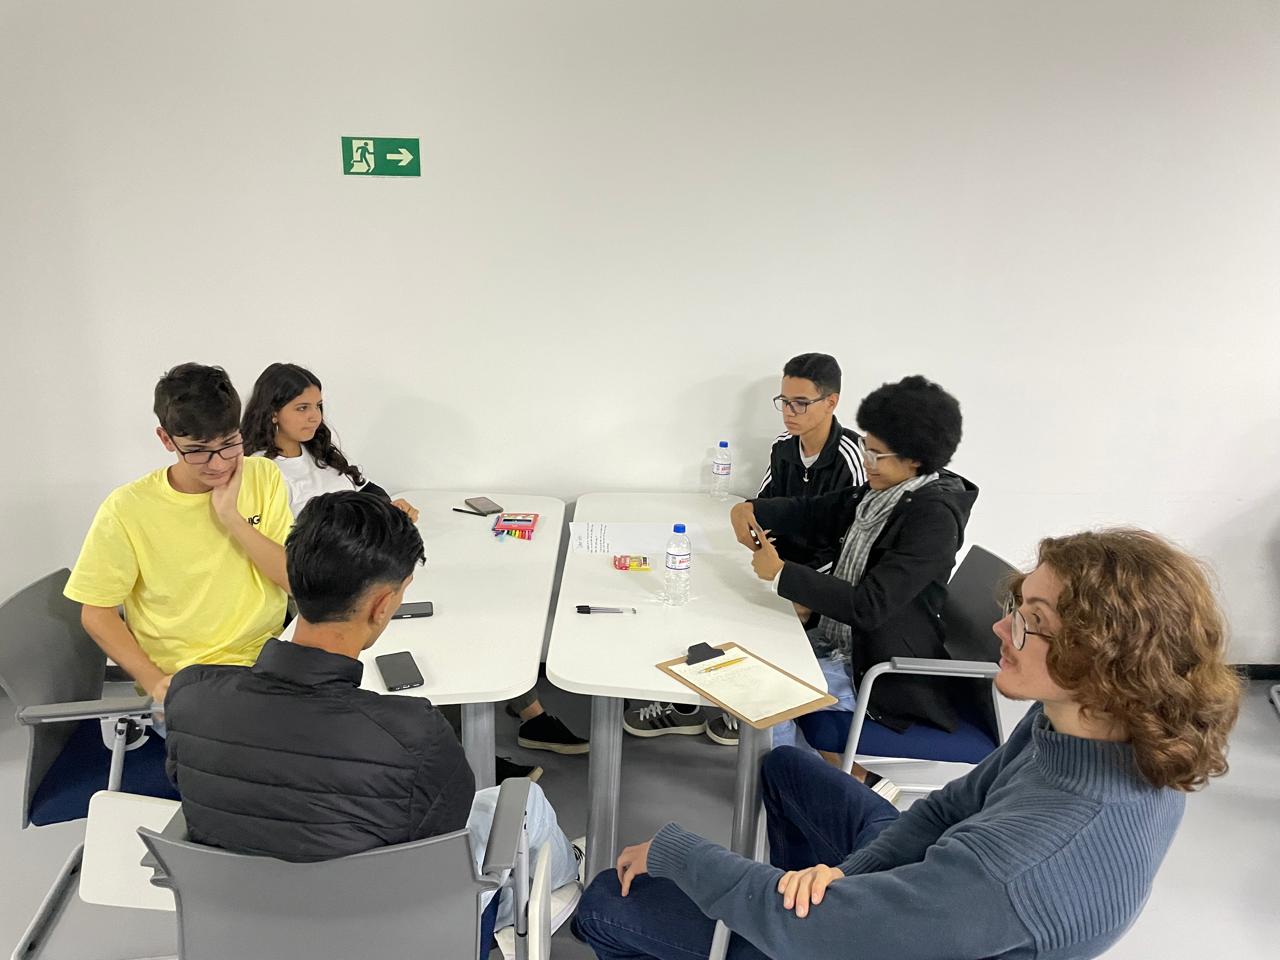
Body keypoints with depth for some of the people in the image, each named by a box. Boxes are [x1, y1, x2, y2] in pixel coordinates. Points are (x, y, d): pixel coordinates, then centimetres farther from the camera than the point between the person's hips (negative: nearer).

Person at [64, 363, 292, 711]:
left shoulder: (263, 477, 0)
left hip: (268, 657, 3)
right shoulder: (127, 508, -8)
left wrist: (231, 517, -16)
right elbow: (96, 613, 0)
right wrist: (154, 681, -14)